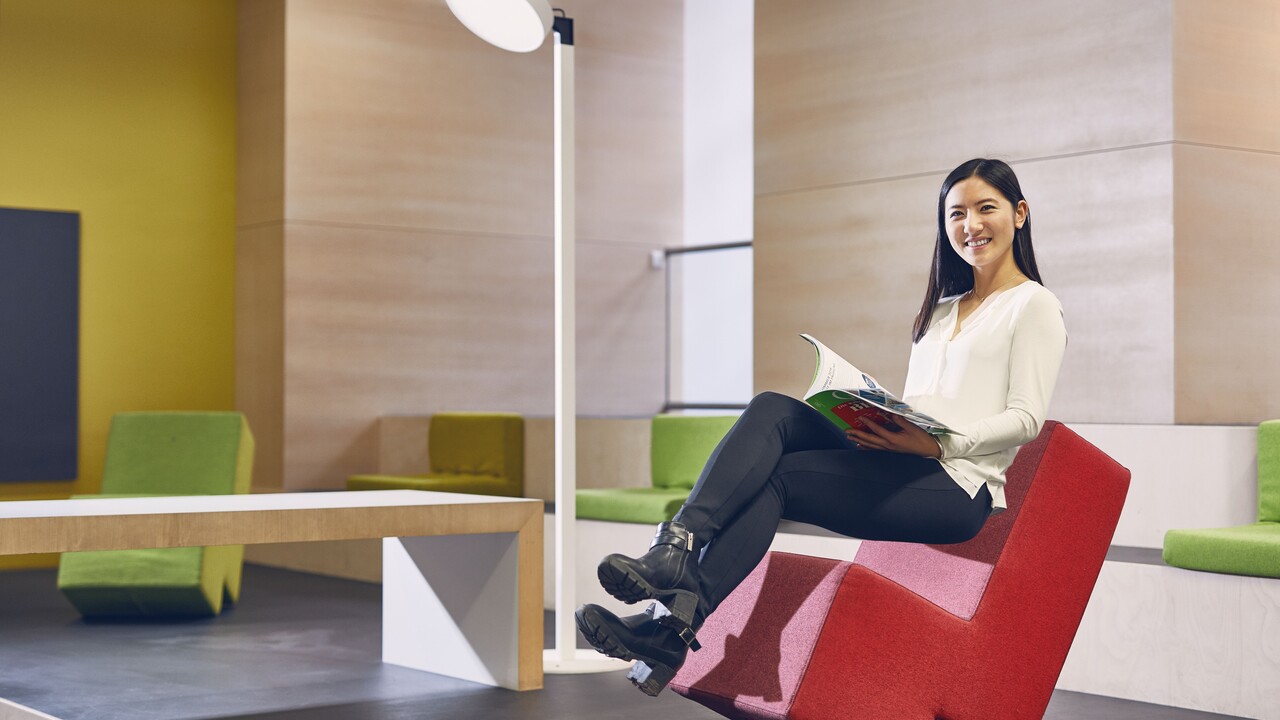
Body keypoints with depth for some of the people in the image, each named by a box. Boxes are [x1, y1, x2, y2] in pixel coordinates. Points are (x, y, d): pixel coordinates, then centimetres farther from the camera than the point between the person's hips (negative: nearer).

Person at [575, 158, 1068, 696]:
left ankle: (674, 629, -33)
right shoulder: (940, 310, 29)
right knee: (773, 410, -20)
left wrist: (940, 443, -18)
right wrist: (877, 426, 0)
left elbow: (1027, 418, -5)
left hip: (958, 484, -6)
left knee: (774, 478, -24)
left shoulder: (1034, 305, 7)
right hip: (900, 469, 6)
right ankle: (677, 546, -37)